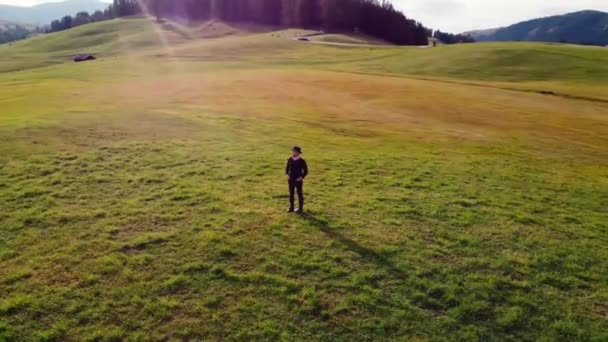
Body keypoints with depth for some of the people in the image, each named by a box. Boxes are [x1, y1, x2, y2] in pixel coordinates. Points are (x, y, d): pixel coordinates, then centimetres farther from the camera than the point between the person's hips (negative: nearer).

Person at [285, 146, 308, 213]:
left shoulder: (301, 161, -12)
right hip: (291, 180, 5)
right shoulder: (290, 159, 1)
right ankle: (291, 207, 25)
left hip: (298, 180, -4)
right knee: (291, 194, 12)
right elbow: (287, 168, 15)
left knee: (299, 194, 6)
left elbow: (305, 171, -6)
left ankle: (300, 208, 17)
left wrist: (302, 177, -12)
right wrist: (287, 174, 3)